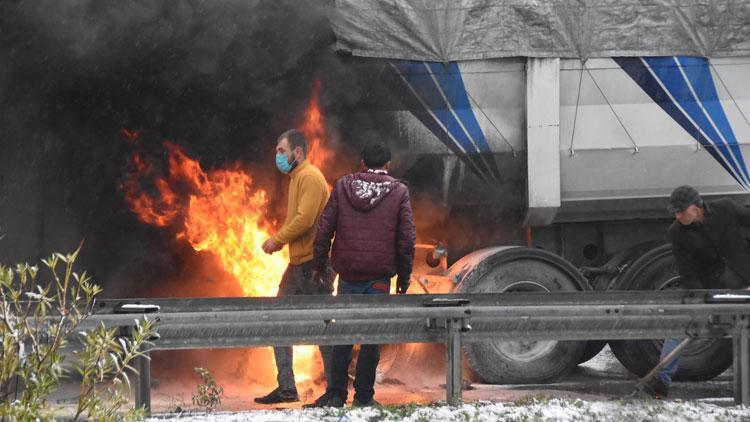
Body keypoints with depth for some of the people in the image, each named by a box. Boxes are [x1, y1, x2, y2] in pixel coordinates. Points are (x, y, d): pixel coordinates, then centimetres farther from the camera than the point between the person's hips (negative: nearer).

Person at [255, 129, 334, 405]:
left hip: (312, 264, -10)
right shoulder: (296, 178, 18)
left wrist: (277, 240, -12)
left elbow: (305, 219, -21)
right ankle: (286, 387, 11)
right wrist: (279, 240, 6)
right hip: (298, 263, 10)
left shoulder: (310, 177, -13)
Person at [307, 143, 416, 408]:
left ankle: (336, 394, 9)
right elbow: (407, 239, -1)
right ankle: (363, 397, 4)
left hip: (348, 273, 2)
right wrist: (404, 277, 6)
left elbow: (324, 230, 3)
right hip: (379, 276, -2)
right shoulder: (399, 192, 0)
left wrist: (320, 265, 11)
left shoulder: (343, 187, 4)